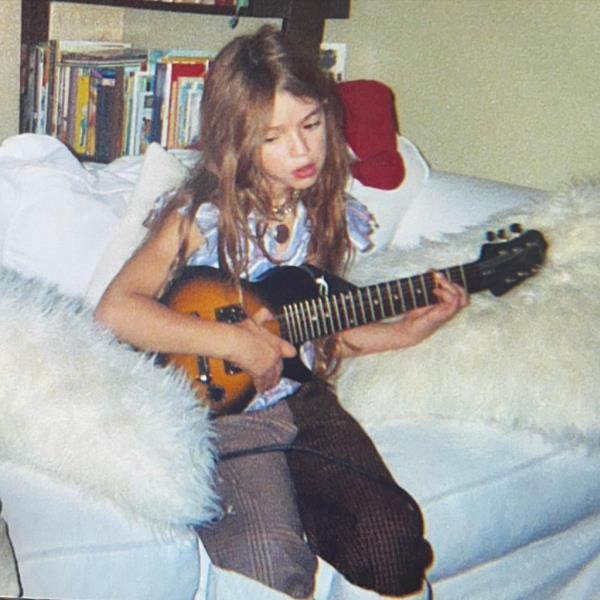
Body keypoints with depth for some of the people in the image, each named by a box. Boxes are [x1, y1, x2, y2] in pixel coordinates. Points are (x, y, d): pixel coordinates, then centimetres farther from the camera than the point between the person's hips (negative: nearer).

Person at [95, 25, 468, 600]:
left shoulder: (336, 218, 5)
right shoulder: (202, 217, -11)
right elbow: (116, 309, -19)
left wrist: (405, 331, 1)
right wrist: (233, 341, -21)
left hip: (305, 403, 4)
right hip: (220, 413, -4)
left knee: (393, 532, -18)